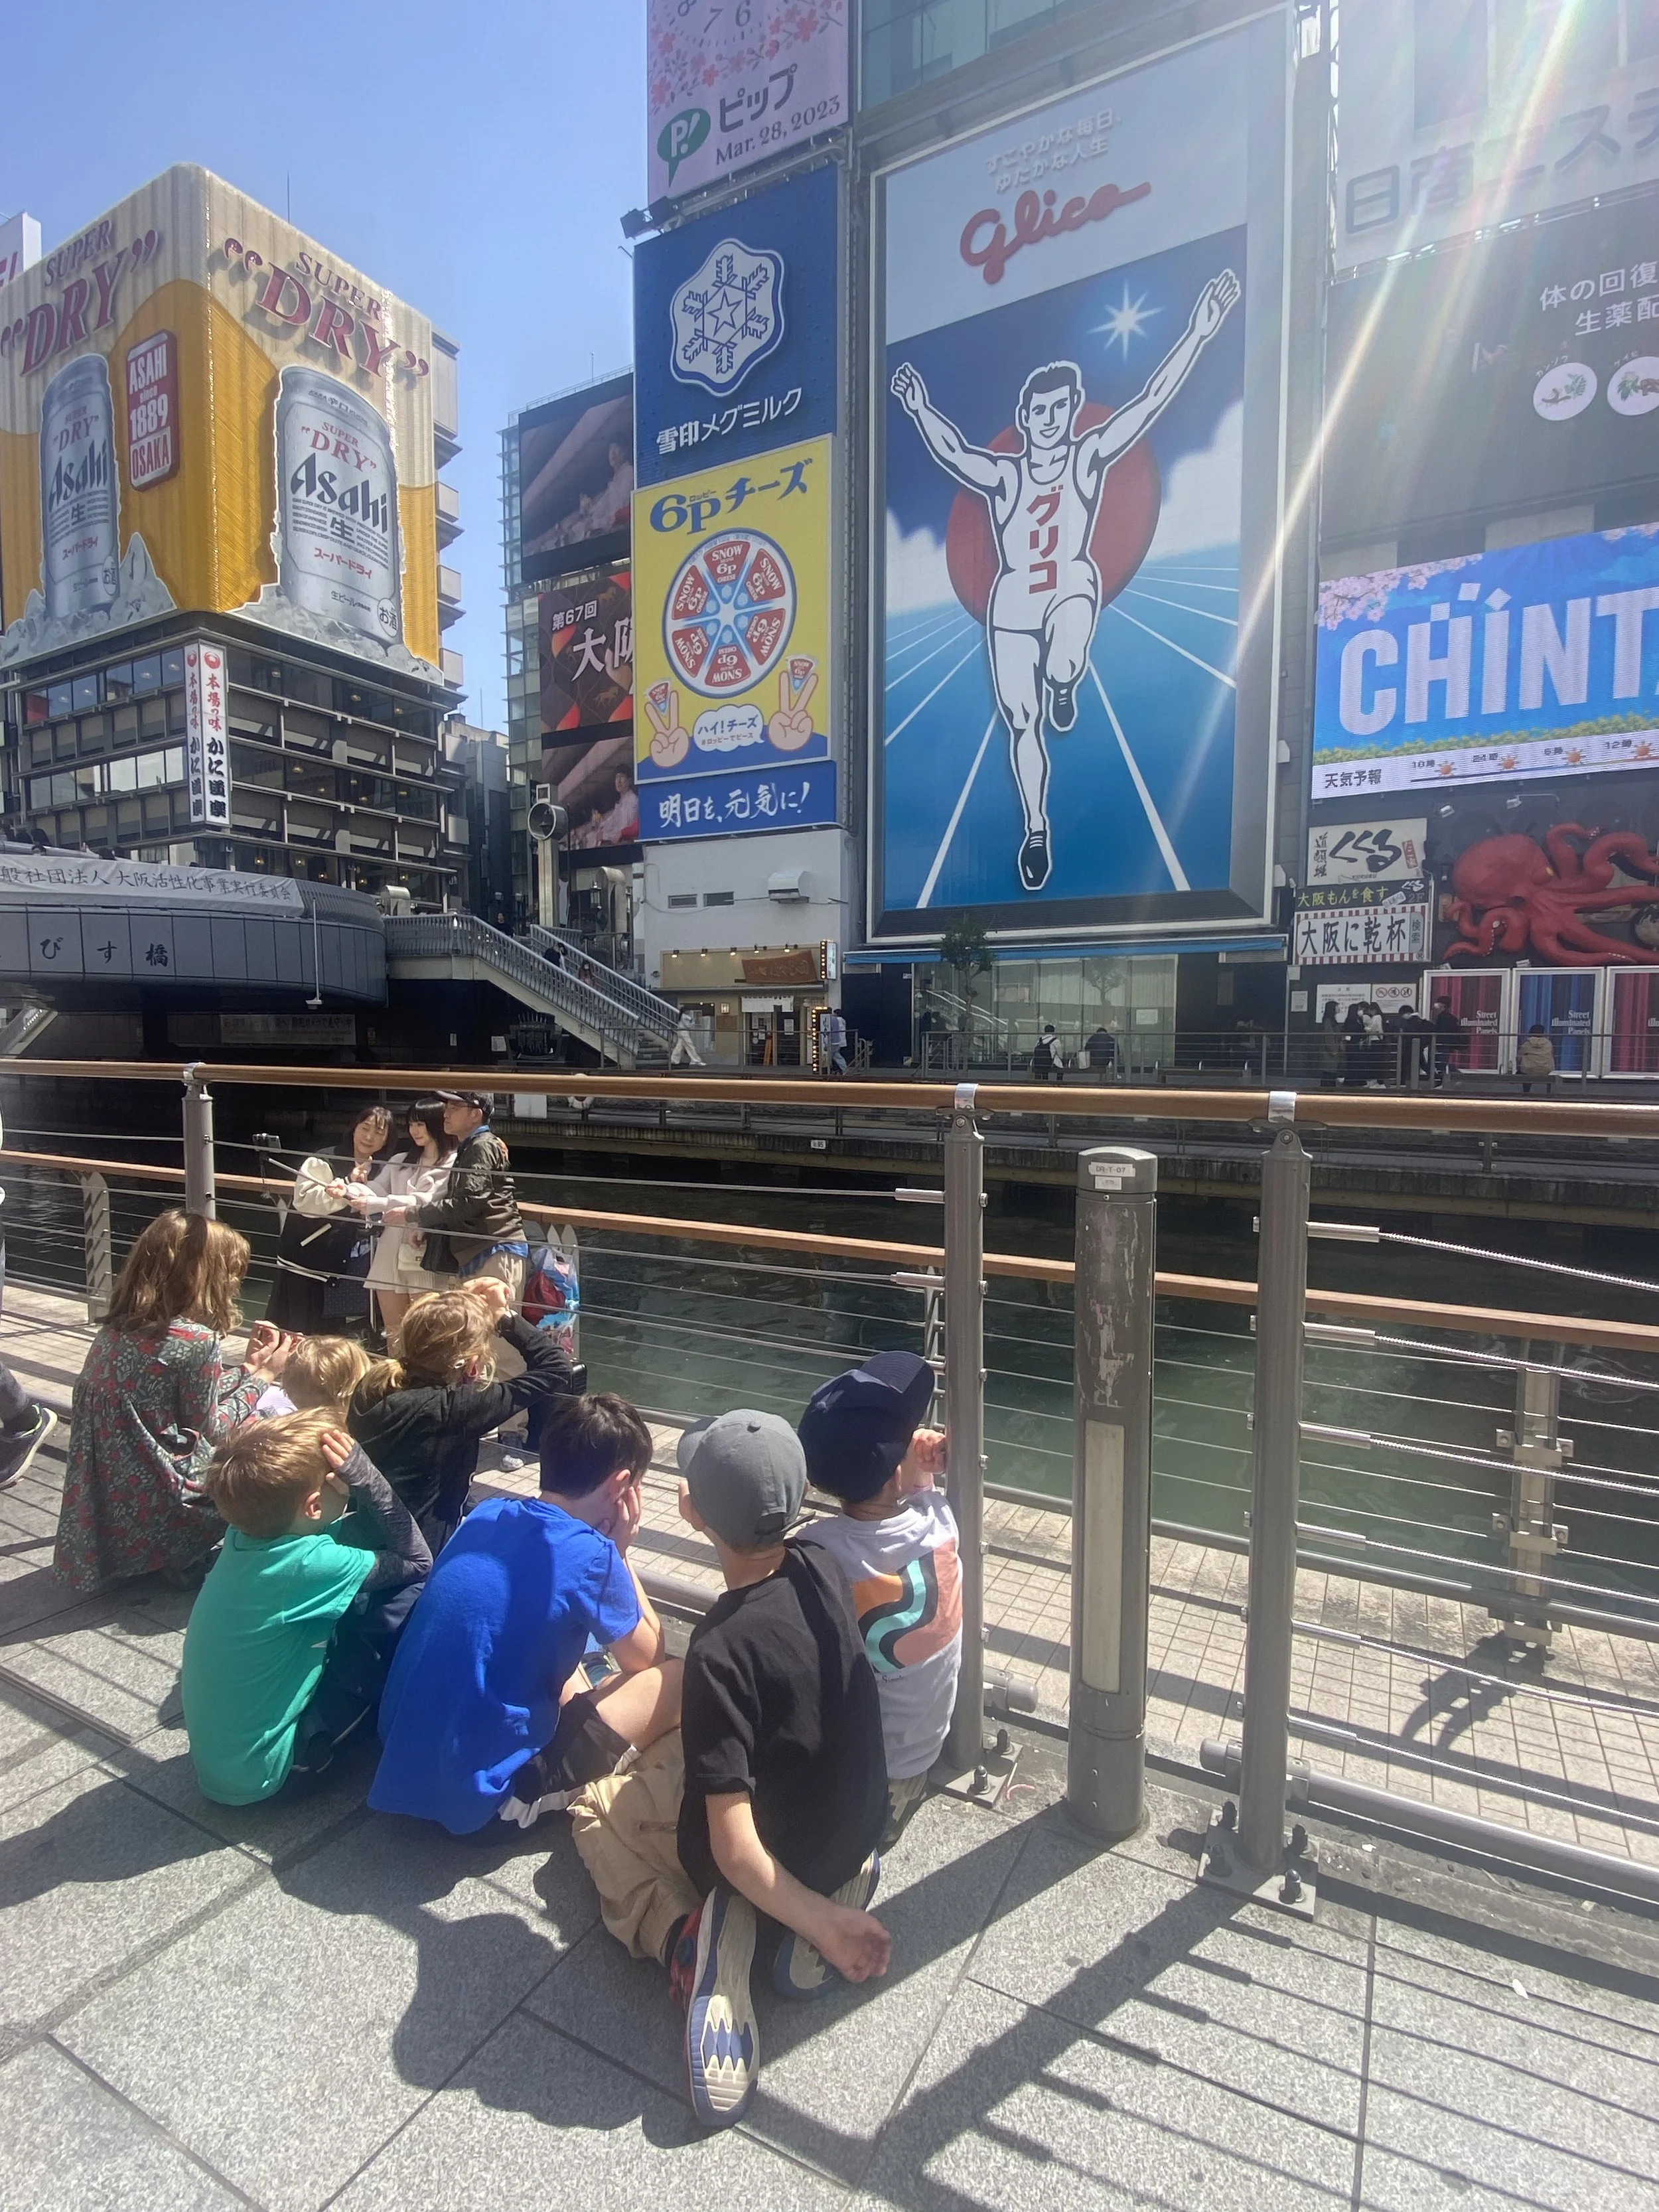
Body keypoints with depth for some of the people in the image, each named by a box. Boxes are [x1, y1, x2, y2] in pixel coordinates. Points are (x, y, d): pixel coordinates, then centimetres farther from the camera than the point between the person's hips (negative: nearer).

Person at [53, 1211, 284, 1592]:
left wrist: (247, 1365, 17)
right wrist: (262, 1375, 2)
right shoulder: (197, 1339, -21)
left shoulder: (118, 1327, 4)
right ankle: (189, 1558, 7)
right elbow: (210, 1428, -9)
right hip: (150, 1513, -8)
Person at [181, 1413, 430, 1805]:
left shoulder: (247, 1531, -8)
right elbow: (419, 1561, -17)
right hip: (256, 1776, -8)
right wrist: (365, 1478, -27)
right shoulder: (310, 1564, -31)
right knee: (411, 1597, -14)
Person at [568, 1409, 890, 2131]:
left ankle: (689, 1934, -5)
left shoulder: (720, 1651, -33)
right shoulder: (820, 1570, -18)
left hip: (775, 1865, -5)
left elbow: (735, 1848, -30)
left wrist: (821, 1922, -22)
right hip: (858, 1825, 5)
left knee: (595, 1810, 20)